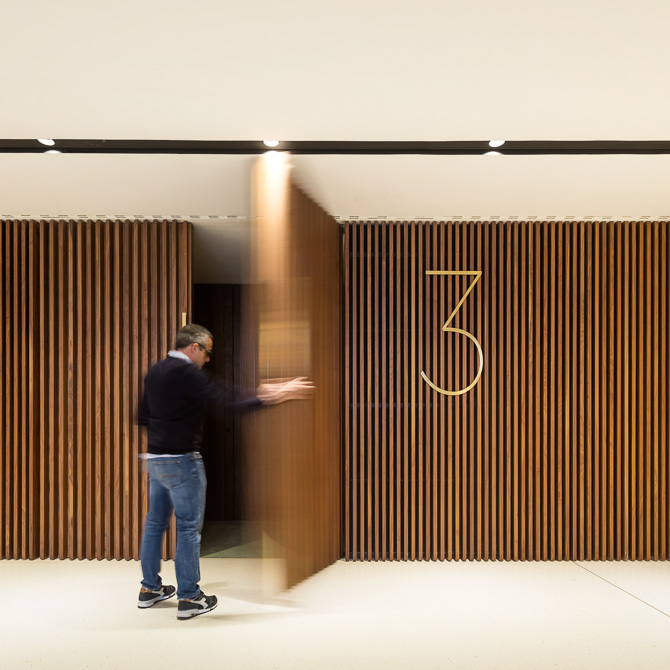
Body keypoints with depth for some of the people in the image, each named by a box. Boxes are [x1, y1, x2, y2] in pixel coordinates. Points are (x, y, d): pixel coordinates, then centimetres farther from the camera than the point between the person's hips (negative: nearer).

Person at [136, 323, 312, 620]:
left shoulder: (155, 371, 10)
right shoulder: (187, 373, -17)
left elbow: (142, 416, 17)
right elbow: (228, 400, -23)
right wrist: (276, 394, -20)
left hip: (154, 458, 9)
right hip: (181, 461, -9)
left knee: (155, 522, 17)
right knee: (189, 527, 1)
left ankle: (150, 588, 29)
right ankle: (189, 598, 9)